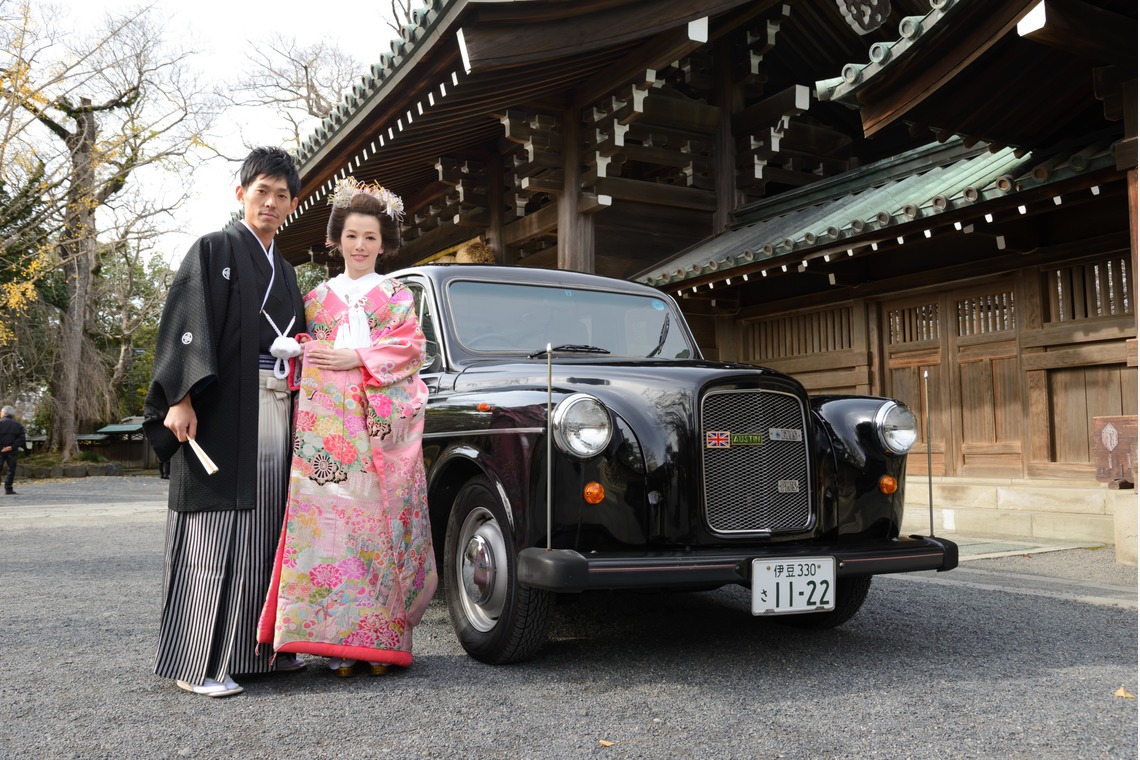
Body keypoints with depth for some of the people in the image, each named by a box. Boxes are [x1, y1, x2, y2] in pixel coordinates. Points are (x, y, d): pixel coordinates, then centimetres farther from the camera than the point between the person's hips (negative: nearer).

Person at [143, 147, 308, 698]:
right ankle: (197, 662, -1)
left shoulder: (284, 271, 22)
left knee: (264, 526, 6)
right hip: (221, 409, -6)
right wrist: (181, 398, -19)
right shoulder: (213, 250, 3)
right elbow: (186, 326, -8)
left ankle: (255, 647, 15)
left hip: (276, 410, 6)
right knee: (216, 529, -7)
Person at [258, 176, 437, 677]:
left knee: (379, 522, -6)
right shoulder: (318, 297, 21)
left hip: (384, 422, -1)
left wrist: (352, 358, -9)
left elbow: (409, 348, 1)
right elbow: (301, 354, 14)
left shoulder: (398, 296, 16)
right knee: (329, 518, -8)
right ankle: (338, 645, -4)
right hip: (326, 423, 1)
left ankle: (379, 641, -1)